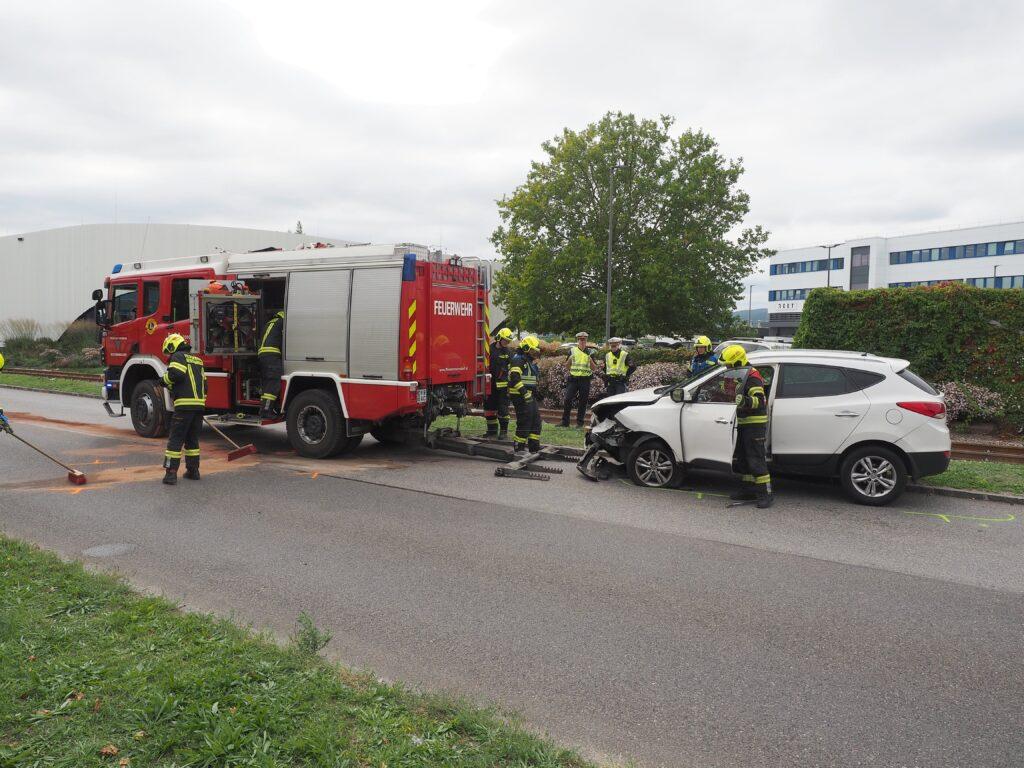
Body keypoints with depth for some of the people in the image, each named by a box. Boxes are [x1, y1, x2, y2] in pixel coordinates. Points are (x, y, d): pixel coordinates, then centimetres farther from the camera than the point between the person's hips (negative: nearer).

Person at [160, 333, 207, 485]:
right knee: (192, 439, 16)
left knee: (176, 439, -3)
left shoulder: (178, 356, 0)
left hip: (184, 404, -7)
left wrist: (165, 379, 2)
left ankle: (171, 473, -5)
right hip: (200, 404, 7)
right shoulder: (197, 360, 23)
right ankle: (193, 470, 19)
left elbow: (176, 374, -18)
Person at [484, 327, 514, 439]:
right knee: (489, 407, 9)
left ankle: (504, 431, 7)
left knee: (502, 409, -2)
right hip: (490, 383, 2)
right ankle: (492, 430, 20)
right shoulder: (489, 349, 3)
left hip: (502, 385, -2)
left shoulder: (508, 352, 3)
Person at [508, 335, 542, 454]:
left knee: (536, 420, 11)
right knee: (524, 422, -8)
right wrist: (524, 393, -27)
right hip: (520, 396, -10)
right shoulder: (518, 359, -12)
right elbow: (515, 378, -24)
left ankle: (534, 446, 17)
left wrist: (535, 393, 25)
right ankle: (519, 447, 1)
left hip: (529, 396, 10)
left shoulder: (530, 361, 20)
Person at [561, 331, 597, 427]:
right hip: (573, 379, 0)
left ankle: (579, 422, 11)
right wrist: (570, 359, -8)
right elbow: (567, 366, 11)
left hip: (585, 380, 0)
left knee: (583, 401, 2)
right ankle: (565, 421, 4)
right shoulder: (572, 351, 8)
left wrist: (591, 360, -10)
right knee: (568, 399, -5)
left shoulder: (590, 352, 9)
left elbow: (594, 369, 7)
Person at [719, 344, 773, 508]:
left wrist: (745, 401, -45)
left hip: (755, 423, -11)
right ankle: (749, 490, 24)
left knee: (756, 460, -11)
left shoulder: (752, 376, -17)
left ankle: (766, 494, -7)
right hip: (745, 423, 11)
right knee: (744, 458, 15)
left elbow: (760, 400, -29)